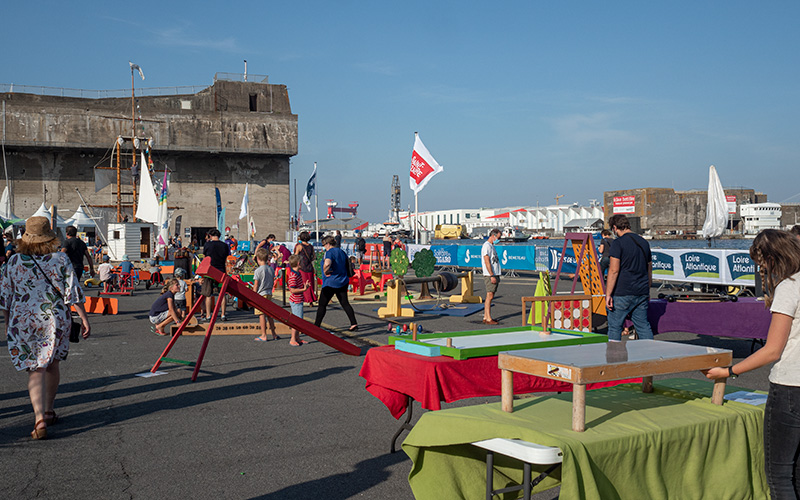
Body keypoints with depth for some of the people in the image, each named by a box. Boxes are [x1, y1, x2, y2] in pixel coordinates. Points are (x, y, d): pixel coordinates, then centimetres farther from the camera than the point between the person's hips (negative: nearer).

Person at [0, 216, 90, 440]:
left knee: (35, 370, -1)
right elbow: (73, 293, -7)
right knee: (52, 365, 18)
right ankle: (49, 410, 31)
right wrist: (84, 318, 0)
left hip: (22, 322, 0)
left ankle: (40, 417, -16)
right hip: (56, 321, 0)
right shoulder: (61, 259, -5)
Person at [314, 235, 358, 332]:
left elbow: (327, 263, -34)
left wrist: (325, 272, -17)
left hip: (331, 282, -8)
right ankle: (354, 323, 2)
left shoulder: (329, 252, -14)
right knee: (345, 303, 10)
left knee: (322, 304, 3)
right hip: (343, 282, 8)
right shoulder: (341, 252, 12)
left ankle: (316, 326, 9)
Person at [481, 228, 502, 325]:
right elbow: (487, 262, -18)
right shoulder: (486, 246, -11)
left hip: (494, 275, 10)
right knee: (489, 296, -9)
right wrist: (492, 276, -21)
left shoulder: (492, 246, 19)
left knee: (490, 296, 10)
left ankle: (485, 317, 14)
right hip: (490, 276, -10)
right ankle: (488, 319, -9)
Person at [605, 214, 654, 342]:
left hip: (622, 294, -6)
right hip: (642, 293, 6)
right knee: (643, 325, 11)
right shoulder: (644, 242, 12)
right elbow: (649, 270, 18)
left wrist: (608, 294, -14)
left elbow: (614, 270, -16)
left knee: (615, 326, 2)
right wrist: (647, 292, 25)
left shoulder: (618, 243, -10)